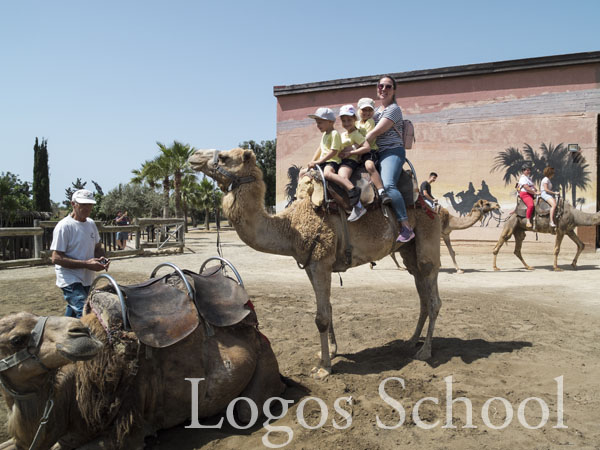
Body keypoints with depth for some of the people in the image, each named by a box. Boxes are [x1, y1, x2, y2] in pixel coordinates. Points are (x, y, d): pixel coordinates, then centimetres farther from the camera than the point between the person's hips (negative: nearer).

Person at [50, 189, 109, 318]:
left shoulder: (91, 223, 9)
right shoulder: (64, 226, -14)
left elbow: (97, 247, 20)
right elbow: (56, 258, -17)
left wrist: (102, 259, -4)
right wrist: (86, 264, -24)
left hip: (87, 280, 8)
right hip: (71, 280, -8)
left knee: (72, 314, 20)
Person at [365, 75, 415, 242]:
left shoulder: (394, 109, -3)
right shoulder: (376, 110, 24)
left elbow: (376, 132, -13)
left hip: (392, 151, -10)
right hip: (377, 153, 10)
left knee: (388, 185, -30)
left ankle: (407, 228, -30)